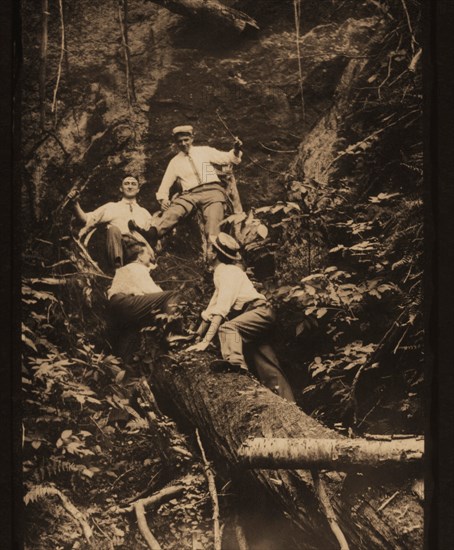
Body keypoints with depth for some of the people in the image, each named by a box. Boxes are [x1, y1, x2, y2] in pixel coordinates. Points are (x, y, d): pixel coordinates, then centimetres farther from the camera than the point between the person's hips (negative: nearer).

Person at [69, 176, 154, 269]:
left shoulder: (144, 212, 29)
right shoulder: (111, 207, 27)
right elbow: (85, 218, 18)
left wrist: (138, 228, -4)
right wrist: (75, 202, 4)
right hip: (115, 244, 0)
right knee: (113, 228, -34)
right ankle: (117, 267, -41)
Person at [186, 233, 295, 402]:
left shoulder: (229, 272, -13)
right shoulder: (219, 273, 16)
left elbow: (221, 310, -24)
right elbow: (212, 308, 18)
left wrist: (206, 341, -27)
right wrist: (197, 338, 14)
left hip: (260, 311, -10)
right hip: (260, 319, 10)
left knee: (227, 327, -34)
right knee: (269, 371, 10)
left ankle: (235, 362, -53)